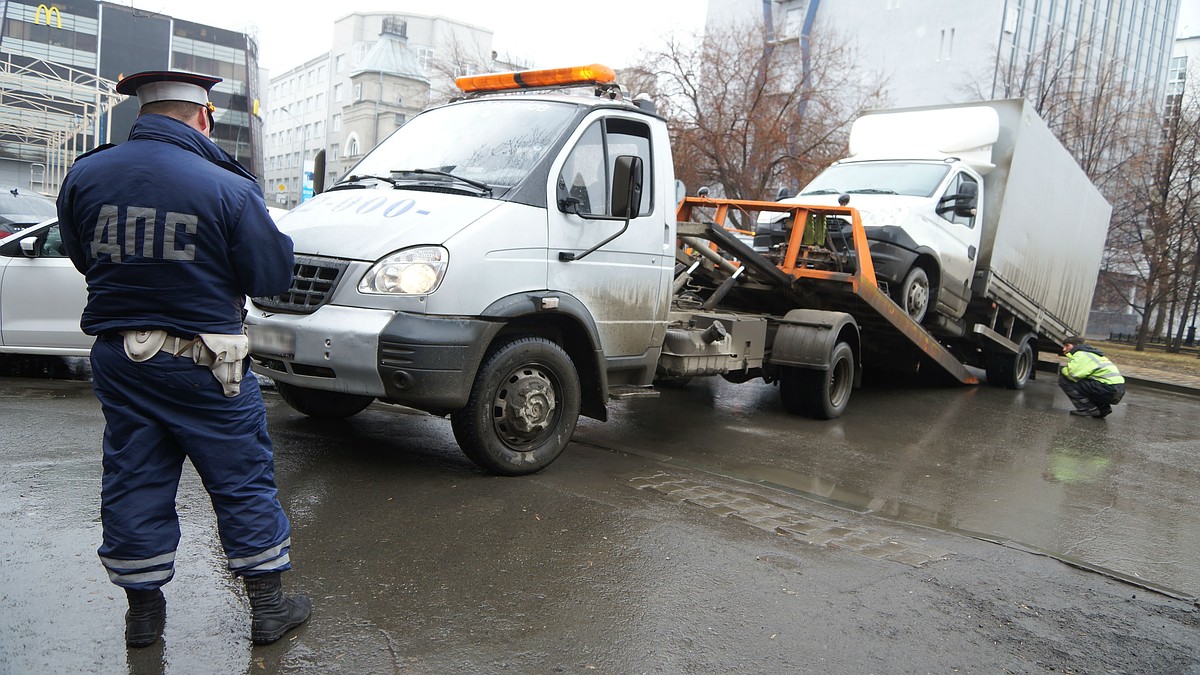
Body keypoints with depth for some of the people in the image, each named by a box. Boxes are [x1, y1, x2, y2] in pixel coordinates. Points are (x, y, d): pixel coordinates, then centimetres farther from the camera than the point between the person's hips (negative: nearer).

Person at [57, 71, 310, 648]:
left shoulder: (83, 176, 0)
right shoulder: (227, 189, -16)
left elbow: (81, 258, 13)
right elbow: (272, 276, -10)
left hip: (116, 356, 5)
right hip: (202, 362, -4)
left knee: (132, 481, 16)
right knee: (243, 480, 7)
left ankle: (143, 610, 28)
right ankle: (268, 607, 17)